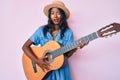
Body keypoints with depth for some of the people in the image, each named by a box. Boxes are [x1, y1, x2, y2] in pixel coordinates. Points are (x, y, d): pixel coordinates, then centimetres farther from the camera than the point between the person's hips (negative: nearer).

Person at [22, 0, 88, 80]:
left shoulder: (68, 33, -5)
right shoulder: (42, 30, -7)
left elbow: (67, 54, -7)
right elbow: (25, 46, -9)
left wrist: (76, 47, -26)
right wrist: (36, 61, -20)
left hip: (61, 69, 0)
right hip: (44, 69, 0)